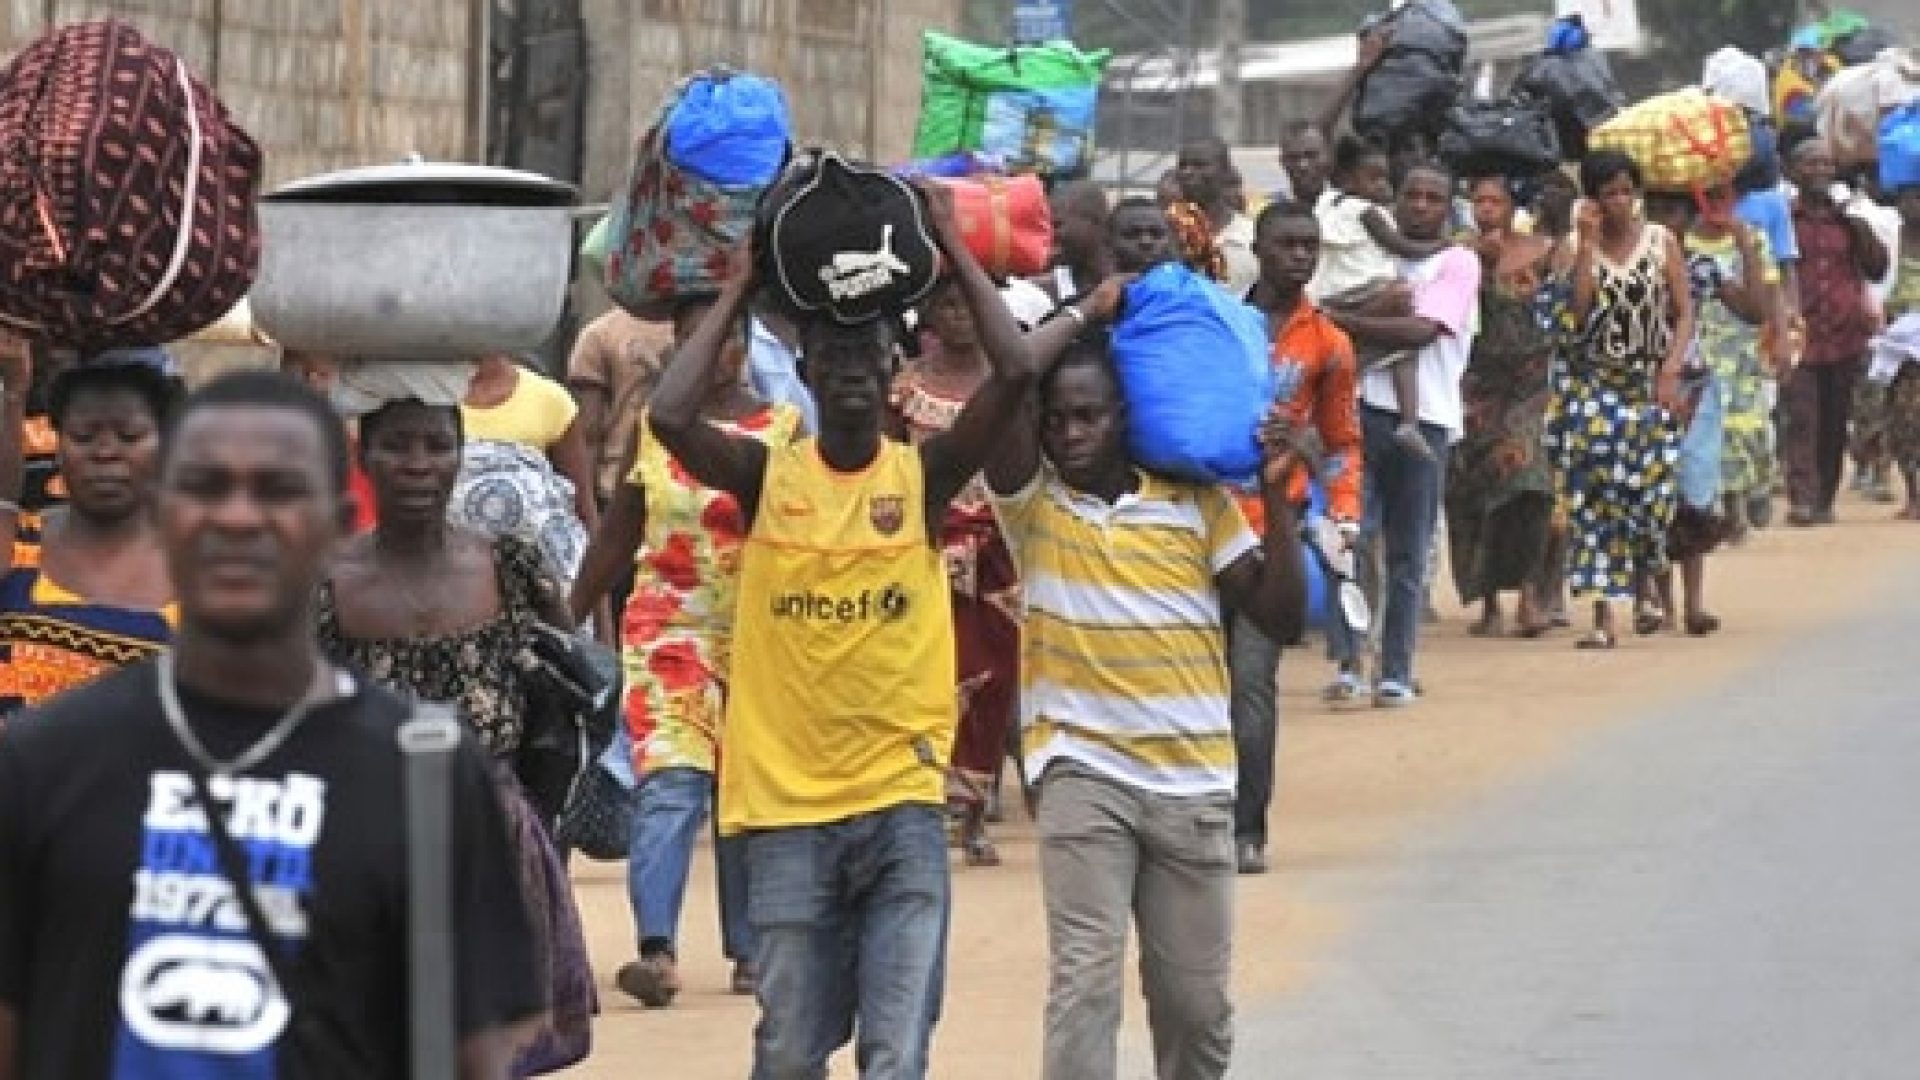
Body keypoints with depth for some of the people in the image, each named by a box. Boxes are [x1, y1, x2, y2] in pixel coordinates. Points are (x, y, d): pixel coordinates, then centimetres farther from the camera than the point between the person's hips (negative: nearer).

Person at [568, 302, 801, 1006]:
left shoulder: (782, 428, 1)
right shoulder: (653, 425, 5)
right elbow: (618, 531, 13)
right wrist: (569, 617, 13)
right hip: (667, 626, 0)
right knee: (668, 783, -14)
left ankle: (750, 949, 18)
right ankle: (657, 949, -24)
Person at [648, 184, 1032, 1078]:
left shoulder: (926, 474, 2)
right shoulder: (768, 476, 3)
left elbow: (1014, 373, -12)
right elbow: (670, 416, -14)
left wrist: (952, 248, -4)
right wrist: (741, 289, -5)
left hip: (903, 808, -1)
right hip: (786, 808, 1)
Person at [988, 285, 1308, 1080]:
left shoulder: (1199, 502, 6)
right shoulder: (1032, 501, 0)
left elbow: (1283, 618, 2)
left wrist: (1277, 494, -6)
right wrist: (1086, 315, -6)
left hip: (1195, 782, 2)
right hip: (1084, 773, -2)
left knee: (1196, 1001, 9)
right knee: (1085, 981, -15)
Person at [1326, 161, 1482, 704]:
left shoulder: (1457, 262, 5)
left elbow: (1421, 331, -9)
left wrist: (1336, 318, -10)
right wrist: (1382, 308, -4)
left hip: (1423, 419, -2)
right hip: (1363, 408, 2)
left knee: (1408, 556, 3)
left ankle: (1396, 673, 7)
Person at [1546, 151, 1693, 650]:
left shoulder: (1661, 242, 4)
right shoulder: (1581, 247, 3)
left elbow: (1684, 314, 4)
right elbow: (1577, 312, -12)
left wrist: (1671, 370, -9)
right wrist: (1588, 245, -12)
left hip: (1650, 383, 1)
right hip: (1593, 380, -1)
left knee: (1648, 491, -3)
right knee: (1594, 493, -10)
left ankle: (1645, 592, 23)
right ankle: (1603, 613, -11)